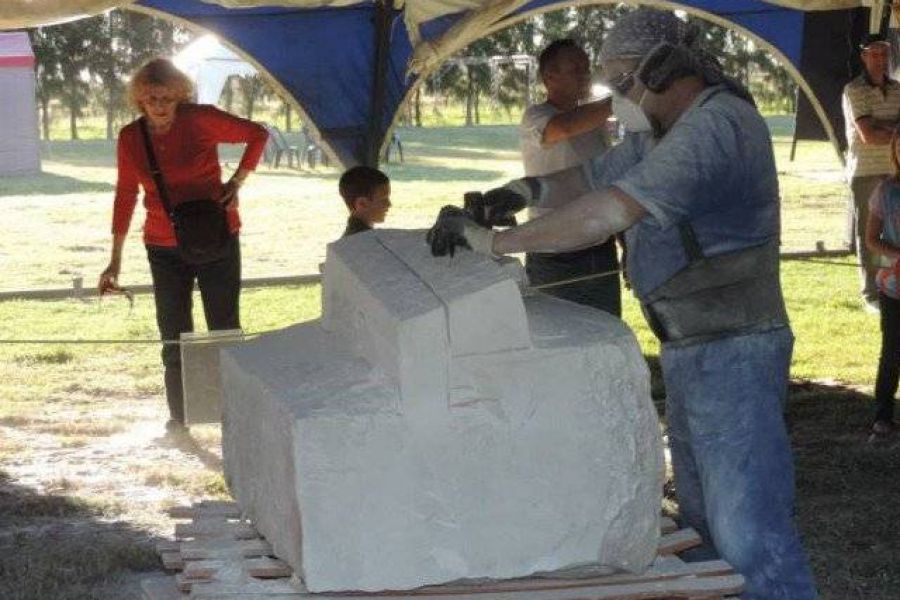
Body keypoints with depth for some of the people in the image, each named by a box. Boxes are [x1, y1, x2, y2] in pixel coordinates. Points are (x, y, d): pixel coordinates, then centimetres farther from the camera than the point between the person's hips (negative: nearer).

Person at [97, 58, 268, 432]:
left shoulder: (201, 120, -11)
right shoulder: (131, 138, -2)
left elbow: (257, 135, 0)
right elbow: (126, 195, 7)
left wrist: (236, 182, -11)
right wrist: (115, 260, 8)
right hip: (165, 247, 3)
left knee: (224, 330, 1)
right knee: (174, 335, 8)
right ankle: (178, 417, 19)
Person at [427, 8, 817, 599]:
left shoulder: (715, 124, -21)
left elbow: (608, 213, -29)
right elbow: (590, 180, 19)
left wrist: (493, 240, -24)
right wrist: (530, 188, -4)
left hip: (731, 355, -10)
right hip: (691, 352, 10)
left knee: (749, 533, -11)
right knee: (703, 518, 16)